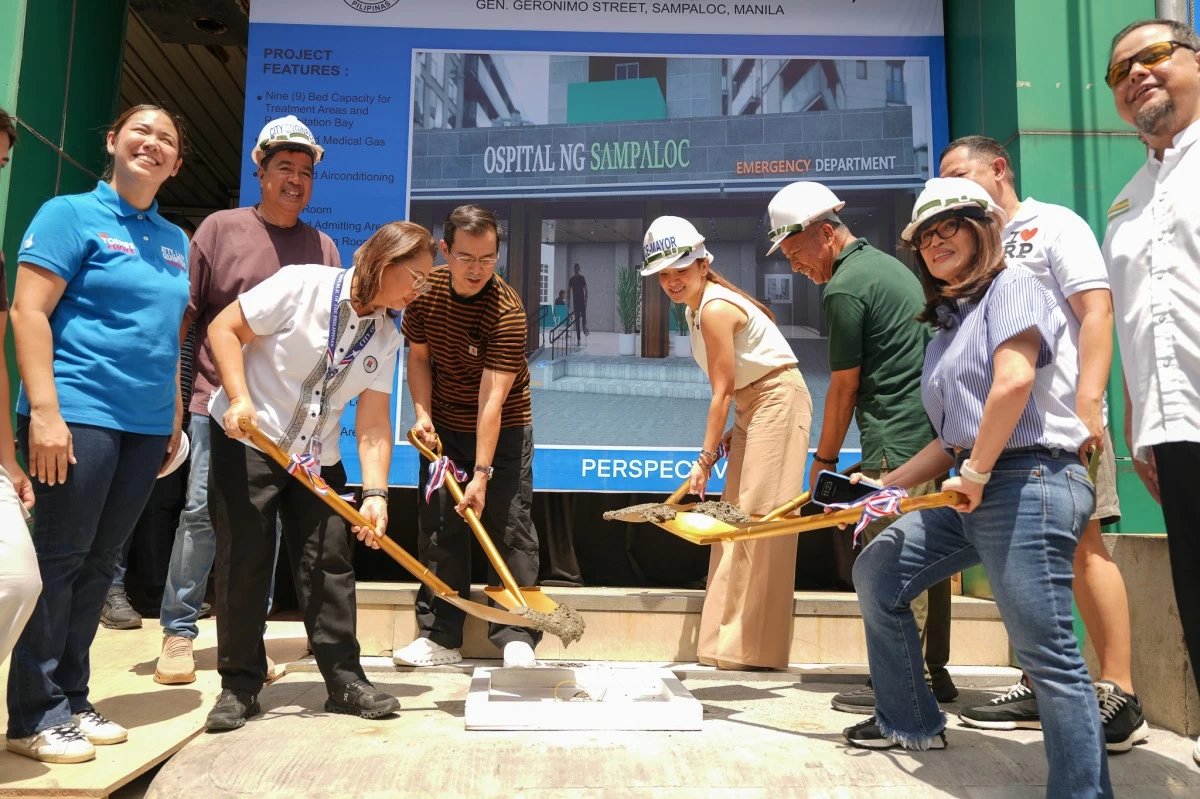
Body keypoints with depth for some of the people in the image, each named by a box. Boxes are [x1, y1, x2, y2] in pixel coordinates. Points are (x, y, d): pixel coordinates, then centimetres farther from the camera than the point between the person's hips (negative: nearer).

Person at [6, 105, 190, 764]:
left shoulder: (175, 240, 16)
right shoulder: (71, 214, -2)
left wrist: (175, 416, 14)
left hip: (146, 425, 6)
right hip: (79, 414, -6)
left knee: (99, 563, 11)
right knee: (59, 559, -1)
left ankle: (71, 701, 22)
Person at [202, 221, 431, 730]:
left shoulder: (387, 338, 0)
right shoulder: (303, 284, -15)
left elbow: (373, 423, -4)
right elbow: (223, 328, -12)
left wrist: (375, 492, -14)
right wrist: (239, 397, -24)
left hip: (318, 458, 5)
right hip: (245, 439, -5)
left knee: (329, 563, 2)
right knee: (243, 562, 0)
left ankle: (344, 679, 12)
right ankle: (240, 685, 13)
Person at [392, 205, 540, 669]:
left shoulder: (506, 311, -25)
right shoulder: (426, 290, -9)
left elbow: (492, 399, -29)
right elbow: (419, 356, 4)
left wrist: (481, 473, -31)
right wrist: (423, 414, -11)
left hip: (502, 428, -4)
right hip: (444, 427, 5)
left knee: (510, 527, -4)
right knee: (437, 526, 4)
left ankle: (516, 636, 7)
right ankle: (440, 637, 14)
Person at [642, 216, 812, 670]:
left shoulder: (715, 309, -20)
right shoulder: (696, 308, 9)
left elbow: (722, 393, -19)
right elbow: (732, 387, 8)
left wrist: (705, 458, -16)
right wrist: (731, 433, -1)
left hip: (778, 401, -10)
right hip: (753, 406, 10)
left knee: (758, 516, -9)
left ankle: (754, 649, -2)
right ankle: (733, 641, 20)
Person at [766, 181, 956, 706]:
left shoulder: (845, 287, -11)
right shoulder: (888, 264, 20)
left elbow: (844, 387, -9)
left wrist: (824, 459, 1)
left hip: (896, 443, -10)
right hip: (933, 430, 10)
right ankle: (933, 673, 21)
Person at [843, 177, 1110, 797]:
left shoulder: (1012, 287, -4)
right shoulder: (948, 326, 21)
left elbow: (1014, 379, -23)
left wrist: (976, 472, -17)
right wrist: (884, 487, 19)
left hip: (1030, 479, -10)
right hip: (972, 490, 10)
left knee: (1048, 655, -10)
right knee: (876, 574, 13)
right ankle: (910, 723, 28)